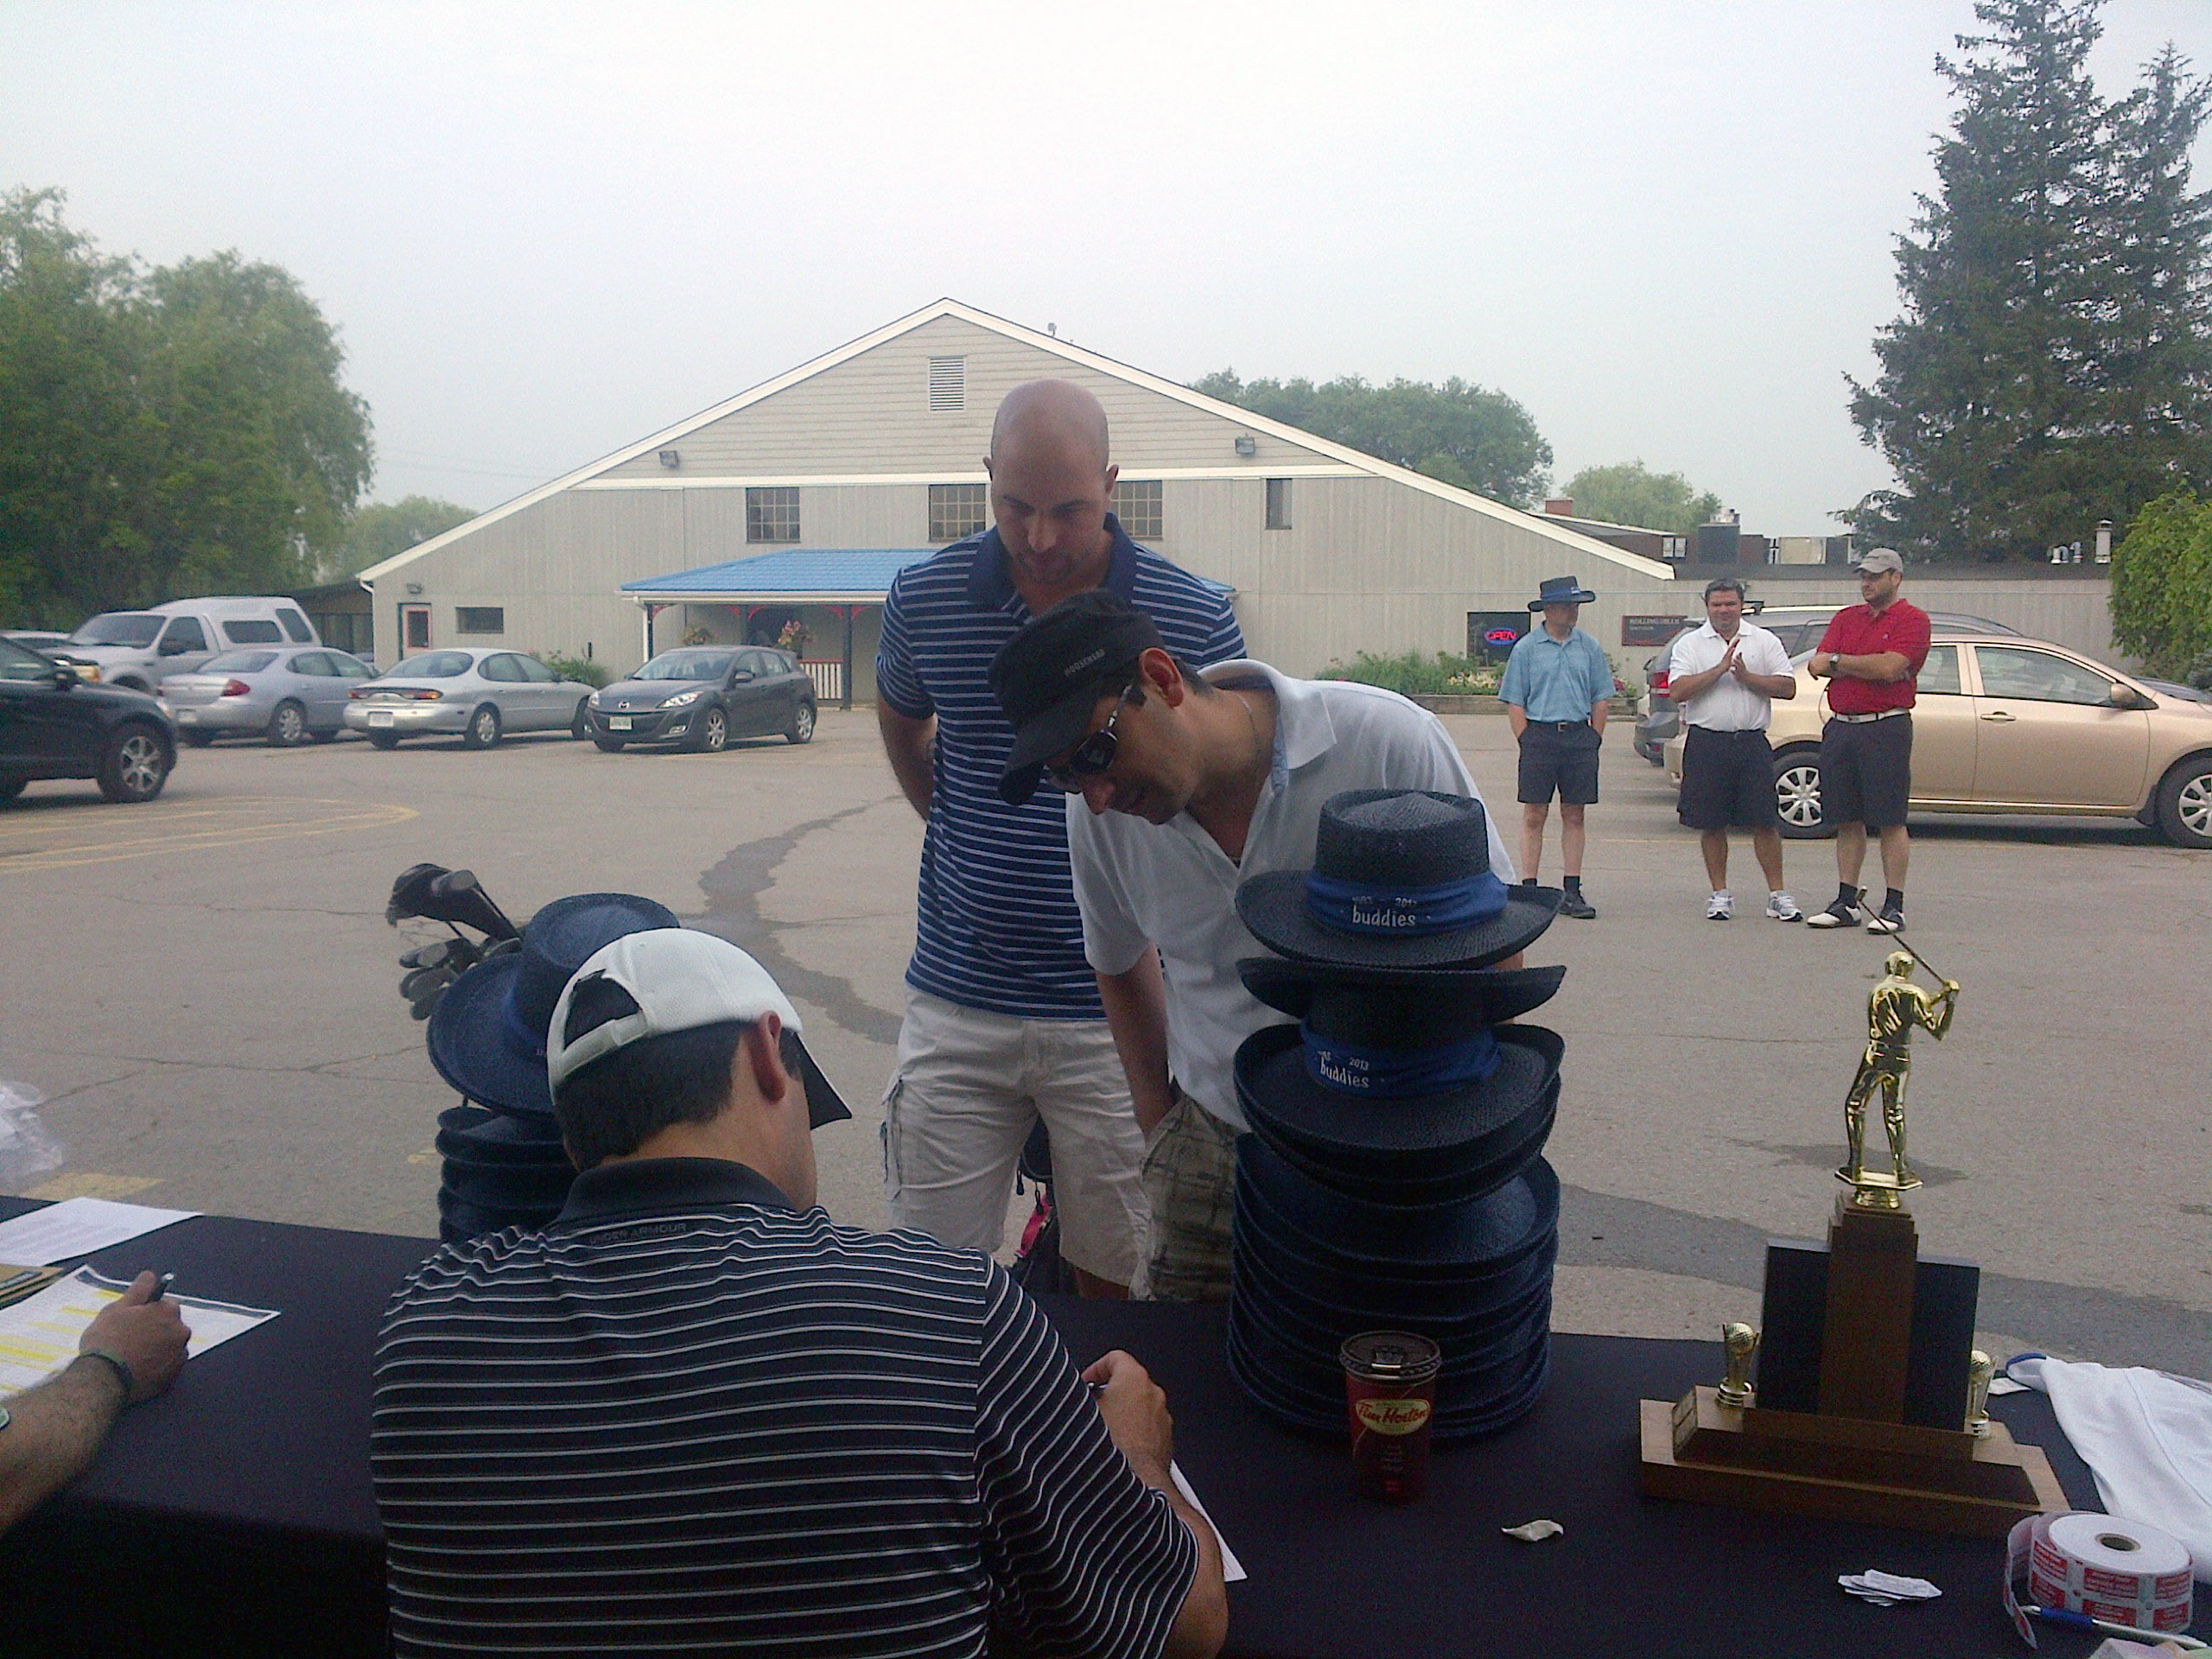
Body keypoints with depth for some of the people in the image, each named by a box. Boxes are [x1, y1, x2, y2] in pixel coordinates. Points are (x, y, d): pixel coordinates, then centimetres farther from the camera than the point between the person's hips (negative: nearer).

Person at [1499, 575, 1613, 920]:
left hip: (1580, 737, 3)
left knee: (1575, 816, 6)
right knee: (1534, 816, -1)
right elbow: (1514, 702, 1)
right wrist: (1527, 742, -5)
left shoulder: (1590, 647, 9)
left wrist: (1593, 738, 4)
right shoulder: (1526, 648, 1)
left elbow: (1601, 698, 13)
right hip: (1539, 733, -3)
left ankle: (1573, 892, 11)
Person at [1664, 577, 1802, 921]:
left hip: (1752, 741, 0)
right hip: (1707, 742, 0)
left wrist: (1746, 677, -10)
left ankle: (1777, 894, 8)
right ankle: (1720, 895, 15)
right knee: (1712, 824, 4)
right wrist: (1720, 669, -14)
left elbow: (1788, 687, 2)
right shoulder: (1689, 644, 5)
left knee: (1765, 822, 0)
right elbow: (1677, 691, -9)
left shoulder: (1765, 641, 9)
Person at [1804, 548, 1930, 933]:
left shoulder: (1912, 619, -1)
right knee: (1848, 821, 8)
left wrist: (1838, 661, -4)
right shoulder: (1845, 619, 17)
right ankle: (1846, 902, 14)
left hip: (1886, 728, -6)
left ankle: (1894, 906, 2)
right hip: (1840, 726, 6)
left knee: (1890, 821, -3)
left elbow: (1890, 666, -17)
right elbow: (1817, 666, 4)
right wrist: (1871, 666, -9)